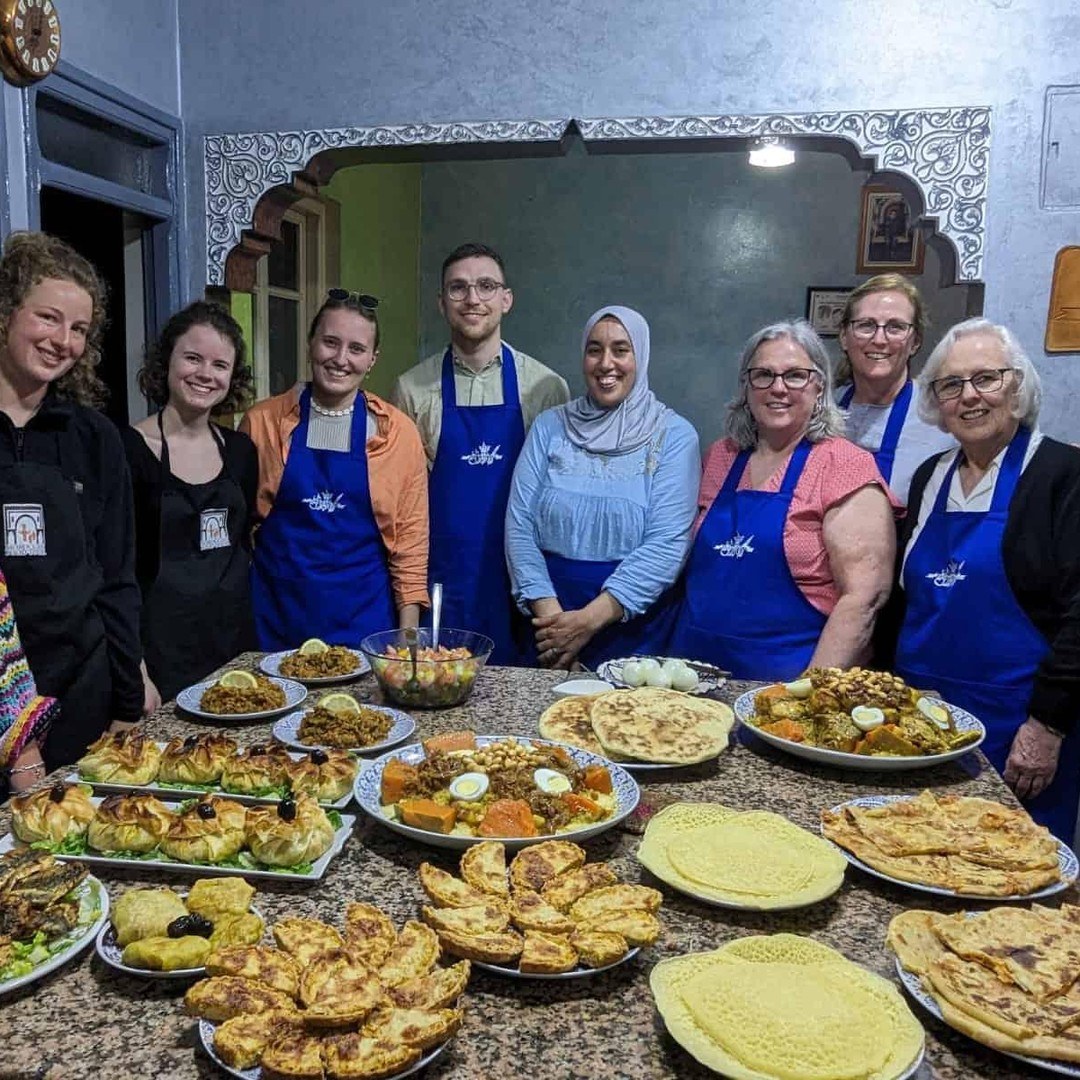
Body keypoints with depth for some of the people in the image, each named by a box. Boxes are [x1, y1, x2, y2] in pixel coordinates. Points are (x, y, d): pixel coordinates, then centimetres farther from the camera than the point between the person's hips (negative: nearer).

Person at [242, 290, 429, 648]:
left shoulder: (398, 431, -1)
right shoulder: (260, 422, 0)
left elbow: (410, 538, 1)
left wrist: (407, 637, -3)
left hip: (365, 622, 0)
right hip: (275, 621, 1)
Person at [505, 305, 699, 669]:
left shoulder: (674, 435, -5)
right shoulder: (550, 426, 4)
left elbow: (667, 544, -13)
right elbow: (519, 523, -3)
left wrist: (590, 619, -19)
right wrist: (548, 610, -16)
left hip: (635, 627, -2)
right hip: (551, 626, 2)